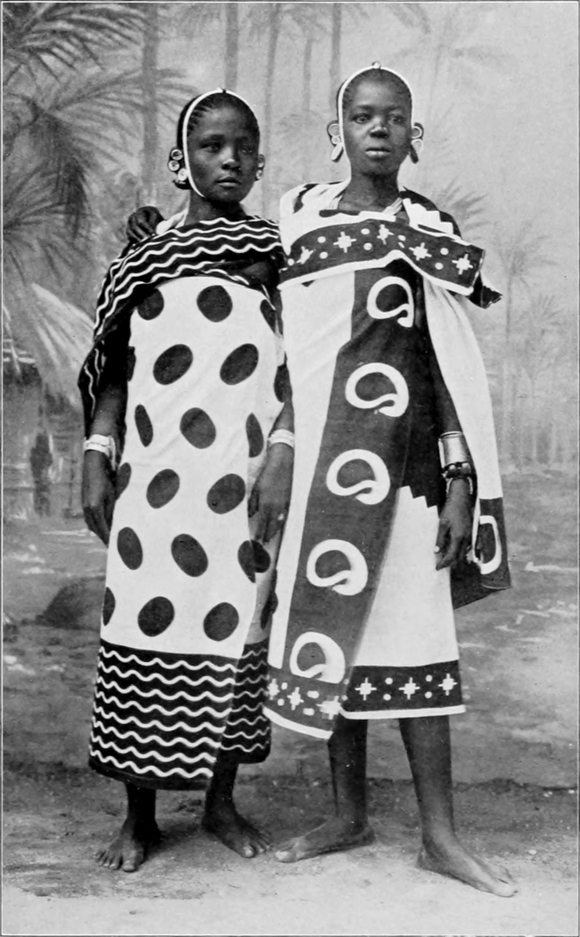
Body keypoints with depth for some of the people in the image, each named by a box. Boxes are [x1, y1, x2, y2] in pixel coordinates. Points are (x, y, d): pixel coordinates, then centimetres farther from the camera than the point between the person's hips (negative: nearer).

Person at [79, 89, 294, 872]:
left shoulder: (282, 256, 7)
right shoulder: (144, 259, 9)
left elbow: (299, 372, 3)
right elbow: (115, 371, 12)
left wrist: (284, 455, -9)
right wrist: (97, 458, 3)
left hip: (246, 484, 0)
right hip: (156, 482, 1)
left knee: (235, 634, 4)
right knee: (143, 636, 0)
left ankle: (222, 801, 22)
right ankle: (139, 818, 14)